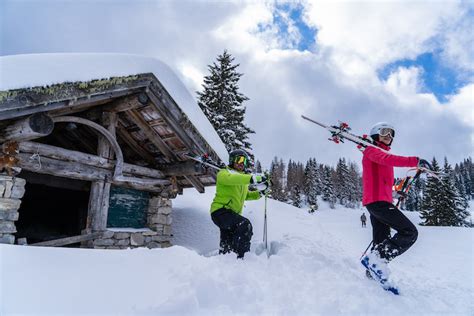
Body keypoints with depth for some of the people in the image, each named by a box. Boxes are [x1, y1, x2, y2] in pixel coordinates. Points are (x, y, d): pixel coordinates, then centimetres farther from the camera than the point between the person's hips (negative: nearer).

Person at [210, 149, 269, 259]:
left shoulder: (243, 179, 21)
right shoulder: (224, 173, -3)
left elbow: (245, 195, 32)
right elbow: (230, 178, -28)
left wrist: (260, 193, 13)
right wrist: (253, 178, -37)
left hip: (232, 214, 9)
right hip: (220, 210, -8)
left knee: (227, 246, 17)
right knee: (245, 225, -30)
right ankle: (240, 257, -29)